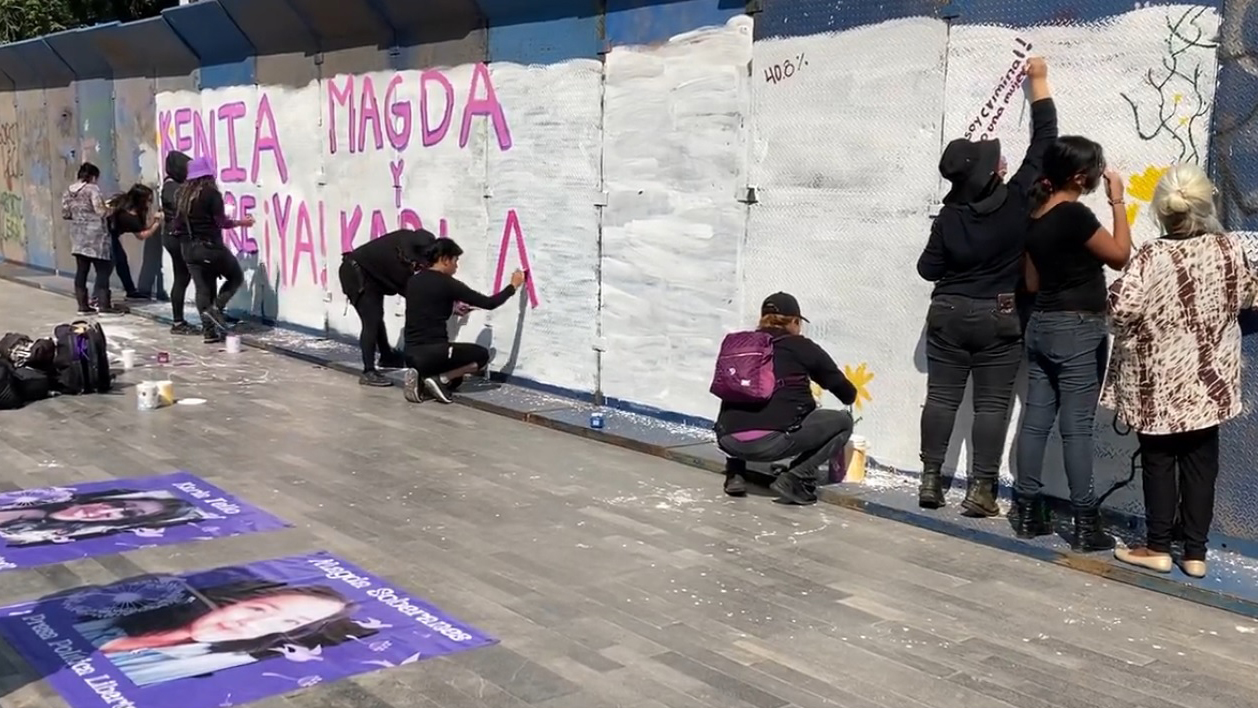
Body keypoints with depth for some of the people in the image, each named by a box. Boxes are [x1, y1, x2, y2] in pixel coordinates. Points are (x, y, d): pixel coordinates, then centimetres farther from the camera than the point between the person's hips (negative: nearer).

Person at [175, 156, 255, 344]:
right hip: (211, 246, -6)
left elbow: (180, 220, 11)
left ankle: (209, 331, 7)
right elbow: (221, 222, -11)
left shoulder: (181, 194, 8)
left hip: (190, 248, 6)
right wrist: (241, 222, 4)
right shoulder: (211, 193, -12)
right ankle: (215, 308, -5)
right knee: (236, 277, 14)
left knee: (203, 289, 9)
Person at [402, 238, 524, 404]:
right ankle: (438, 379, -3)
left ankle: (421, 378, 2)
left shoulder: (413, 281, 10)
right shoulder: (447, 283, -9)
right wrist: (513, 286, 7)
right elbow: (489, 303, -6)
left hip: (411, 353, 7)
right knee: (482, 355, 15)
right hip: (432, 351, -7)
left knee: (454, 378, 30)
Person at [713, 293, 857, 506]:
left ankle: (735, 475, 20)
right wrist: (850, 395, 42)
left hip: (729, 441, 5)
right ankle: (796, 480, 0)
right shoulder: (802, 347, 9)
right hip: (773, 440, -5)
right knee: (842, 422, 13)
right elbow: (847, 394, 16)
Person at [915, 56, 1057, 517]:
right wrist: (1038, 80, 6)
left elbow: (928, 268, 1)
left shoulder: (949, 216, -6)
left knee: (942, 397, 8)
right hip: (998, 318, -2)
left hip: (949, 315, 2)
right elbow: (1044, 140, -4)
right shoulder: (1018, 199, -12)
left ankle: (930, 480, 11)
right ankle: (980, 490, 2)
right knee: (991, 404, 3)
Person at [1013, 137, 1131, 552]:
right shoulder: (1074, 215, -16)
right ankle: (1085, 525, 2)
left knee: (1036, 420, 8)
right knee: (1077, 427, -4)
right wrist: (1117, 201, -3)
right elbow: (1120, 256, -7)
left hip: (1041, 325, 8)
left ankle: (1027, 512, 14)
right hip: (1077, 330, -8)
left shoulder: (1035, 216, 8)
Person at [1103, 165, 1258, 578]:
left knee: (1159, 461, 8)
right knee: (1201, 462, 10)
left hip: (1160, 384, -3)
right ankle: (1195, 552, 16)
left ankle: (1158, 548, 14)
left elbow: (1120, 308, -23)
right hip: (1209, 382, 4)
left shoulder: (1151, 258, -19)